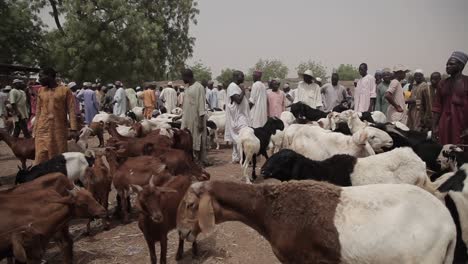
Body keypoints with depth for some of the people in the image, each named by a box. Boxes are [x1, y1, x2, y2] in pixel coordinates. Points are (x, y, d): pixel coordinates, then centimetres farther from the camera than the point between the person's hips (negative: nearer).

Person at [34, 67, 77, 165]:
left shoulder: (65, 90, -1)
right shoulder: (41, 91, 11)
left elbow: (71, 110, -4)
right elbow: (38, 111, 14)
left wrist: (73, 129, -12)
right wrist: (35, 128, 9)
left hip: (60, 129, -3)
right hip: (43, 130, 3)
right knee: (41, 157, -2)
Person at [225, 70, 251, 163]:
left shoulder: (237, 86, 17)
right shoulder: (232, 86, -13)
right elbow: (238, 100, -22)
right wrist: (243, 91, -11)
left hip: (240, 115, 10)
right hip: (237, 116, -10)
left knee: (237, 138, 11)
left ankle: (236, 158, 16)